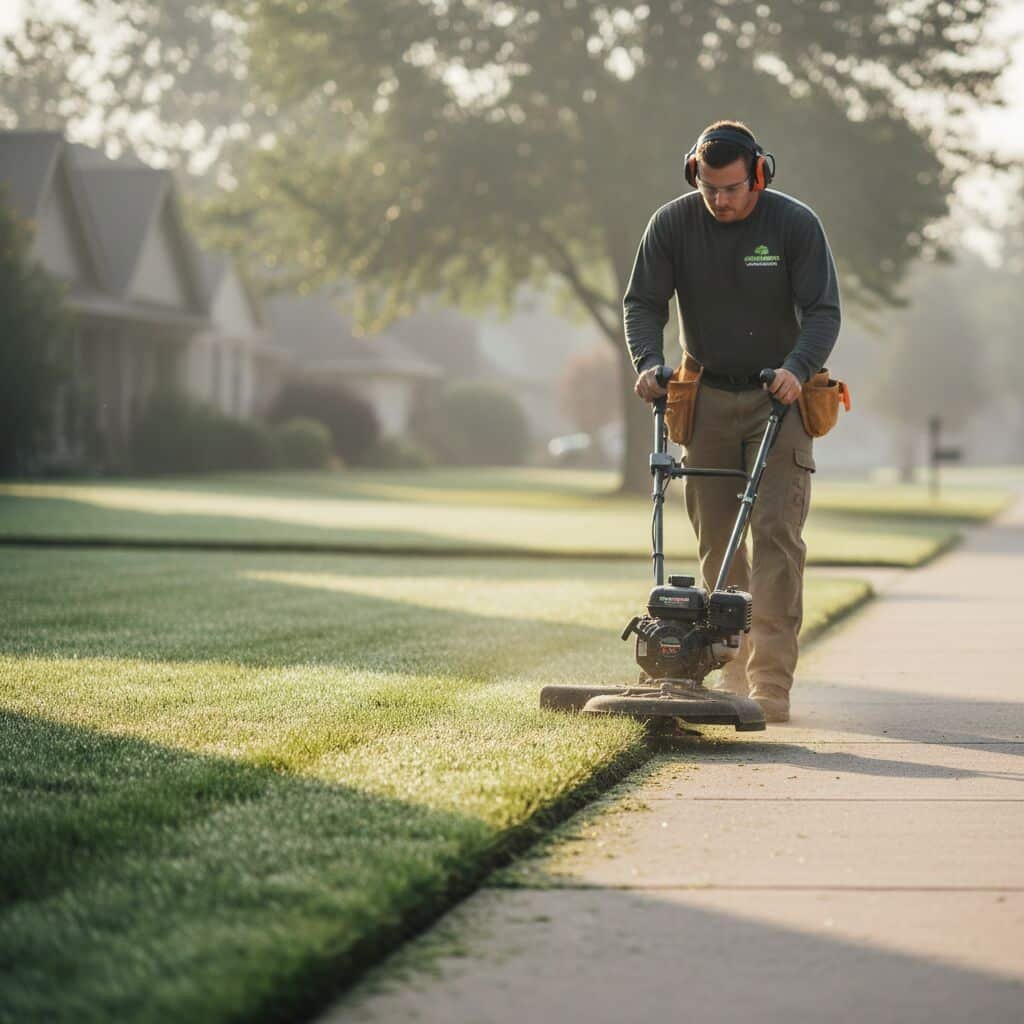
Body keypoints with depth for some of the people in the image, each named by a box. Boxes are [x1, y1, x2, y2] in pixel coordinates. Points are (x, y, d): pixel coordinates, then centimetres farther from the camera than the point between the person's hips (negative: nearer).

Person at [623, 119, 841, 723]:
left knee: (776, 533, -12)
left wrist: (798, 368, -28)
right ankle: (734, 672, 14)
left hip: (778, 399, -3)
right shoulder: (673, 225, -5)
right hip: (708, 400, 3)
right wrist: (649, 362, -18)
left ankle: (772, 684, -16)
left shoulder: (796, 224, -11)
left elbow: (824, 311, -11)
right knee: (716, 539, 4)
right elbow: (643, 302, 0)